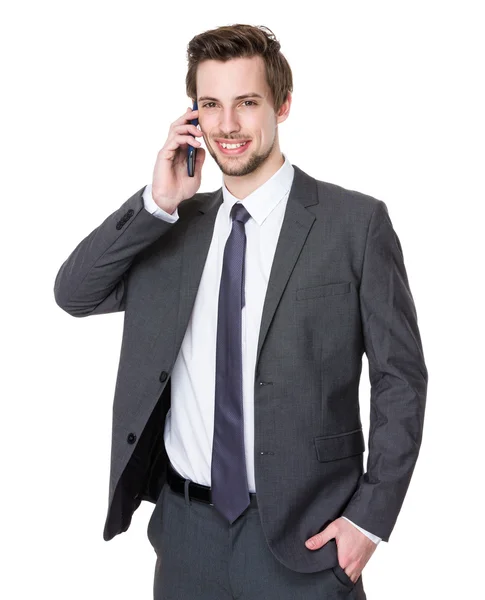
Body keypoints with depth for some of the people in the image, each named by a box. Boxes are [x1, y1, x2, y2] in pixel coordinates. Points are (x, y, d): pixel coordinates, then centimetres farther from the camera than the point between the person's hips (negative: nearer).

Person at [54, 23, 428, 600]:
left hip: (300, 530, -3)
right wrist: (157, 204, -10)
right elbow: (74, 293, 0)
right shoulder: (176, 223, 5)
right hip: (184, 522, 4)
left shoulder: (355, 221, -7)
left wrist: (371, 514, -10)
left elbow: (400, 378, -5)